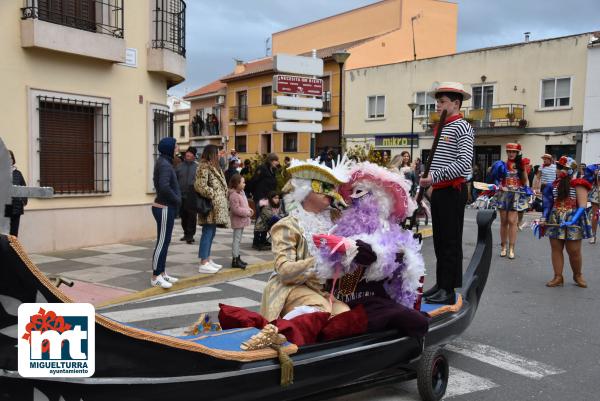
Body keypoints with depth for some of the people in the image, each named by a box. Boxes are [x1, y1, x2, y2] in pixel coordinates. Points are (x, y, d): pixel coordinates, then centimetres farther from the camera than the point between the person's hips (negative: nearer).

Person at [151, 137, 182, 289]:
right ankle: (155, 277, 0)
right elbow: (164, 186, -31)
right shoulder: (165, 164, -17)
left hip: (165, 206, 10)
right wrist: (177, 200, -16)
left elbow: (157, 181, 26)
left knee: (165, 241, 14)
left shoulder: (164, 162, 13)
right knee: (162, 242, -5)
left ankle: (162, 273, 21)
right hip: (165, 208, -10)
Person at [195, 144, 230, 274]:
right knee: (208, 233, -9)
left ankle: (208, 260, 20)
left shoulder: (212, 166, 18)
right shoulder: (204, 167, -13)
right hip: (210, 206, -10)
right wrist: (213, 195, -14)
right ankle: (203, 263, -7)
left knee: (211, 233, 13)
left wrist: (221, 198, 12)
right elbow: (201, 186, -22)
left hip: (216, 206, 10)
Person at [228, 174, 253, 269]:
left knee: (238, 239, 15)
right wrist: (247, 212, -19)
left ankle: (237, 257, 24)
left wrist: (249, 209, 4)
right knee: (237, 239, -7)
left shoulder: (241, 192, 12)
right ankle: (235, 260, -3)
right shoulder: (234, 195, -19)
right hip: (237, 220, -10)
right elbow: (236, 209, -24)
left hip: (242, 220, 10)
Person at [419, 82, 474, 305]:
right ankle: (440, 284, 22)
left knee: (451, 241, -5)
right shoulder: (441, 128, 17)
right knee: (439, 240, 13)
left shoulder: (462, 128, -9)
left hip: (453, 190, -9)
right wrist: (427, 182, 15)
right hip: (438, 190, 9)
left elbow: (464, 162, -20)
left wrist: (434, 177, -23)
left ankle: (449, 291, 0)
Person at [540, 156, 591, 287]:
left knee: (574, 251, 3)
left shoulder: (578, 185, -9)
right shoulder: (555, 184, 8)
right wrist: (544, 218, 6)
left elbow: (582, 206, -14)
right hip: (555, 222, 5)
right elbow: (549, 203, 16)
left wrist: (572, 221, -24)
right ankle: (558, 277, 13)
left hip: (573, 223, -5)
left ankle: (577, 275, 26)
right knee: (556, 249, 5)